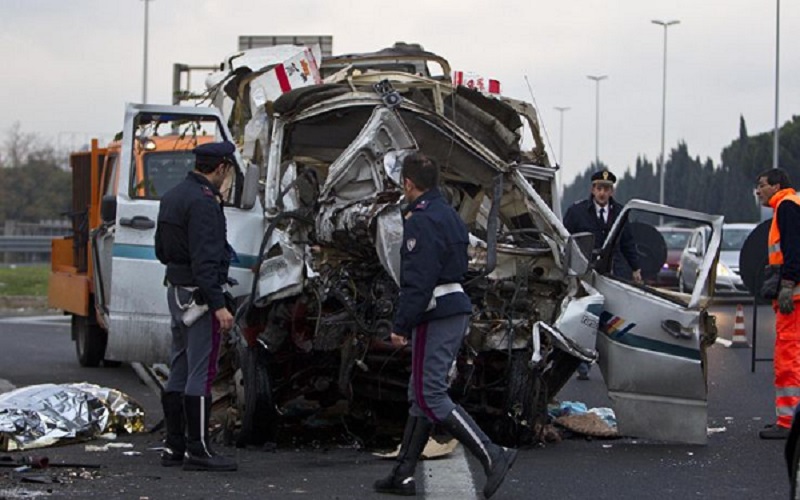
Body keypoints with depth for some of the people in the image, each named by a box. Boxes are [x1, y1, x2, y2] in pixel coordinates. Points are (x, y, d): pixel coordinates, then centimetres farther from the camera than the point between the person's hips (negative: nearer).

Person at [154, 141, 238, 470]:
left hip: (176, 291, 10)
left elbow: (161, 251, 22)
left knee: (179, 372, 13)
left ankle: (173, 448, 17)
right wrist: (218, 305, -25)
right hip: (199, 295, -10)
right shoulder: (203, 202, -17)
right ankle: (197, 450, -6)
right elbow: (204, 258, -23)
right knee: (201, 374, -7)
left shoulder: (172, 197, 14)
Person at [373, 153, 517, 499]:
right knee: (421, 394, 12)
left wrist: (401, 326, -17)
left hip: (435, 315, -10)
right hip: (457, 310, 10)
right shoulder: (450, 216, 17)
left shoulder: (420, 222, -14)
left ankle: (493, 456, -16)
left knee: (430, 396, -10)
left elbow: (417, 280, -21)